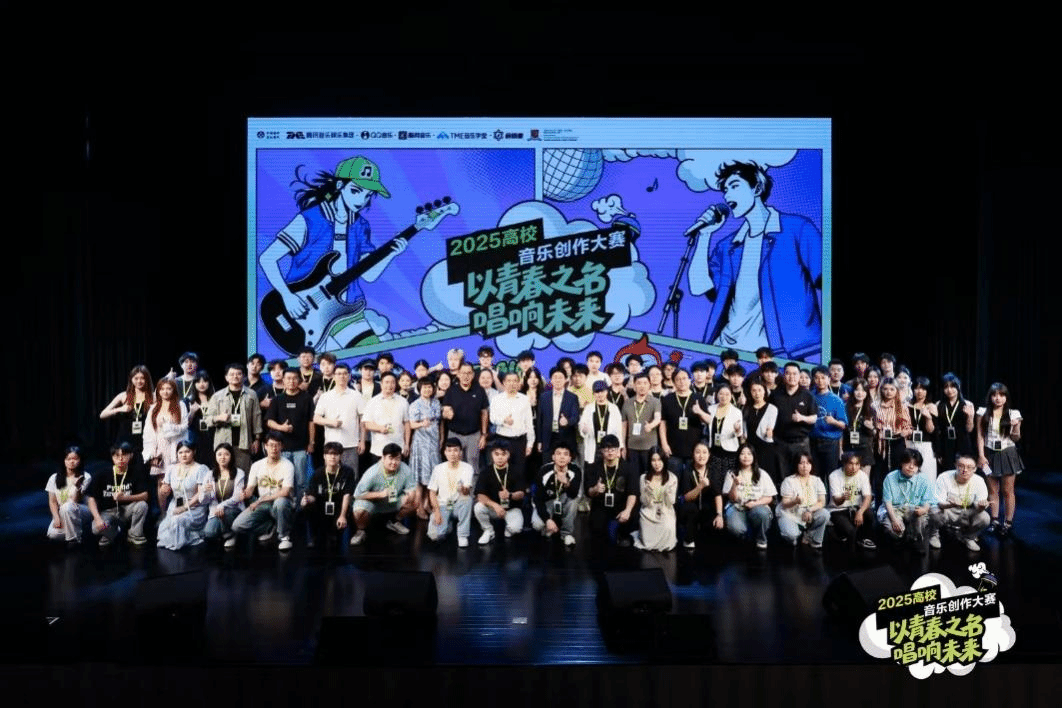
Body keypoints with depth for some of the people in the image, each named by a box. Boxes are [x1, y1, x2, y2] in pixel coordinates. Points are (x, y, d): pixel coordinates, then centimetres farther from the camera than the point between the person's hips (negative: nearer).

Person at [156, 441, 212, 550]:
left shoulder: (201, 469, -3)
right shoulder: (171, 469, 13)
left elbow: (201, 494, -9)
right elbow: (165, 493, 17)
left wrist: (185, 507, -18)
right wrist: (165, 491, -8)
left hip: (195, 508, -4)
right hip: (175, 507, 5)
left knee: (177, 520, -31)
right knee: (164, 525, -24)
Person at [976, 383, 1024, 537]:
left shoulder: (1013, 414, -1)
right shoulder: (983, 413, 0)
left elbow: (1016, 438, 5)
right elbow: (980, 435, 1)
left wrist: (1016, 428, -16)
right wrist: (981, 455, -6)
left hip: (1007, 454, -1)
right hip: (990, 454, 1)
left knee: (1008, 491, 3)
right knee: (992, 490, 8)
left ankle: (1008, 522, 12)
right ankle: (995, 521, 18)